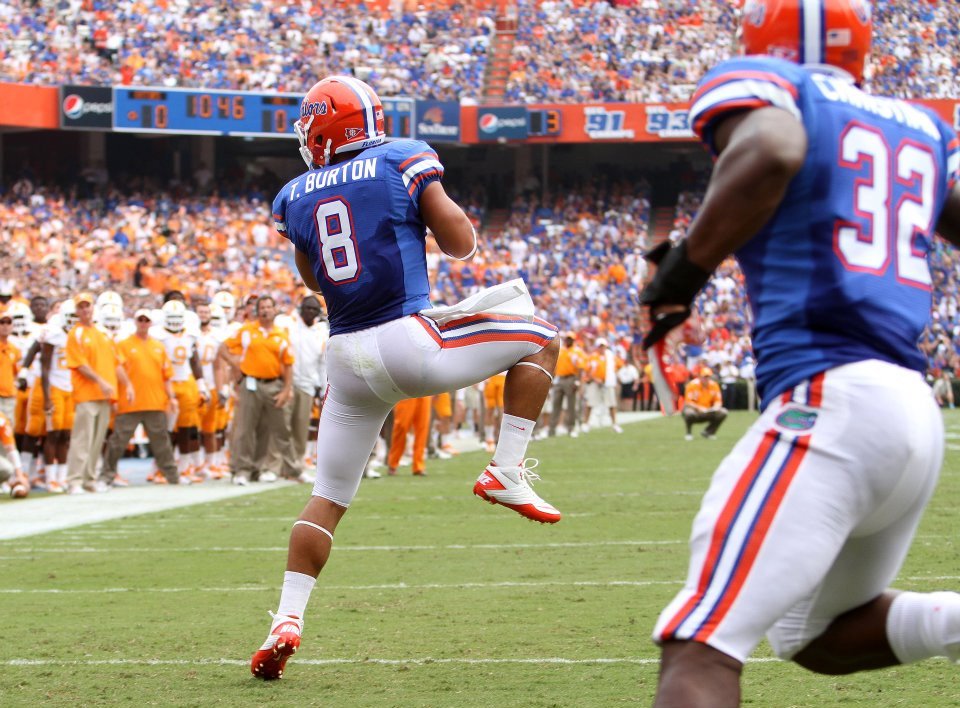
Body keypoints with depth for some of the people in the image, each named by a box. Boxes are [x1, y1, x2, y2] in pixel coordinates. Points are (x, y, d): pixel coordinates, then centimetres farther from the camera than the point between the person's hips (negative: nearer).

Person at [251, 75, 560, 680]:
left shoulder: (296, 198, 11)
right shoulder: (405, 161, 0)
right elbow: (461, 244, 1)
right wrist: (442, 204, 18)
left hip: (348, 358, 4)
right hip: (409, 340, -4)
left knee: (328, 497, 14)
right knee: (539, 338, 14)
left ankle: (289, 618, 1)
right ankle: (507, 472, 5)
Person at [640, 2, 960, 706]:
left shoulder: (761, 85, 3)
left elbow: (771, 151, -18)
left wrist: (685, 270, -6)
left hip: (829, 403, -7)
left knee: (699, 649, -16)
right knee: (814, 636, 25)